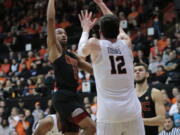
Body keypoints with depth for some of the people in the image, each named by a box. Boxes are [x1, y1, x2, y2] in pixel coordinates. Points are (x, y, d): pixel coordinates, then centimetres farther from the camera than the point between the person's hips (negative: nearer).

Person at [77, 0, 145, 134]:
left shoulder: (95, 44, 0)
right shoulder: (126, 42, 9)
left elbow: (81, 51, 24)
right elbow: (116, 28, 31)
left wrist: (86, 29, 40)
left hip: (109, 113, -3)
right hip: (132, 111, 3)